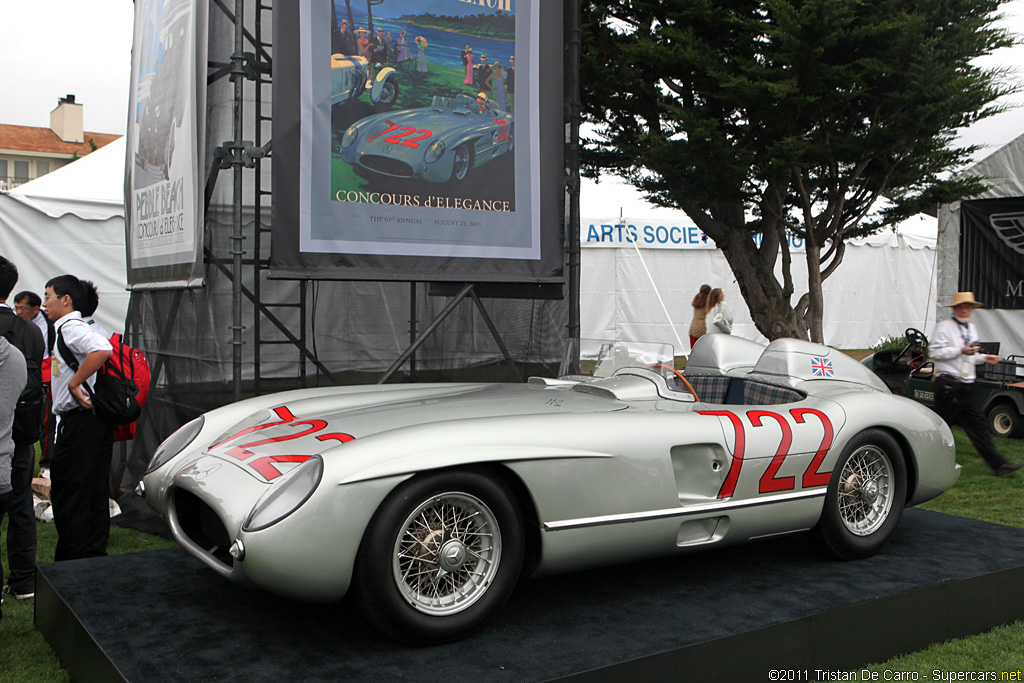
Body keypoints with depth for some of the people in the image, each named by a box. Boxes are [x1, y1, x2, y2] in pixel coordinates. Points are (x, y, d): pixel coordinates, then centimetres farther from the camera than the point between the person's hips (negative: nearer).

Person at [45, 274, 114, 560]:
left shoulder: (70, 327, -13)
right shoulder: (80, 327, 18)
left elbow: (102, 350, -33)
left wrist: (74, 384, -24)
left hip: (78, 421, -10)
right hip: (97, 419, 10)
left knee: (67, 493, -2)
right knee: (95, 490, 14)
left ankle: (70, 562, 4)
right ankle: (95, 553, 22)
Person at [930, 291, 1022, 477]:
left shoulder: (972, 328, 20)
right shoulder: (944, 326, -6)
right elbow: (935, 352, -15)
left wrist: (984, 357, 12)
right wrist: (961, 351, -20)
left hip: (968, 386, 7)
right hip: (949, 384, -7)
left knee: (978, 425, 4)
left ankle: (998, 464, 2)